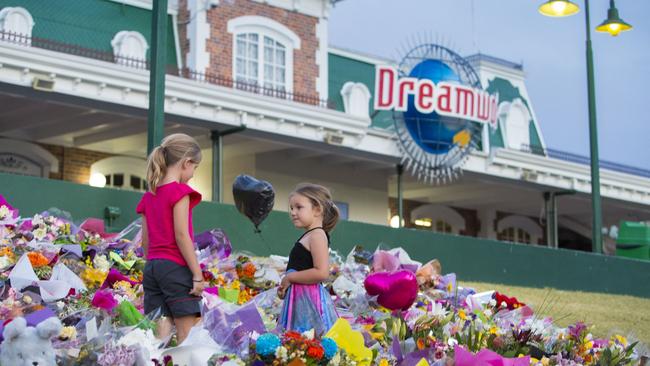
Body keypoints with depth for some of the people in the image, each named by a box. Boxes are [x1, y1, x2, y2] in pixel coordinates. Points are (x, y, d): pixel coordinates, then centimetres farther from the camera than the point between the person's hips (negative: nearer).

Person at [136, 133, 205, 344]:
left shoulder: (149, 195, 14)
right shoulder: (179, 192, -8)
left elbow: (145, 240, 15)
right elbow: (181, 235, -14)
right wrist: (197, 273, -13)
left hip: (152, 266, 7)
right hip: (176, 266, -7)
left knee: (161, 333, 4)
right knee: (188, 333, -6)